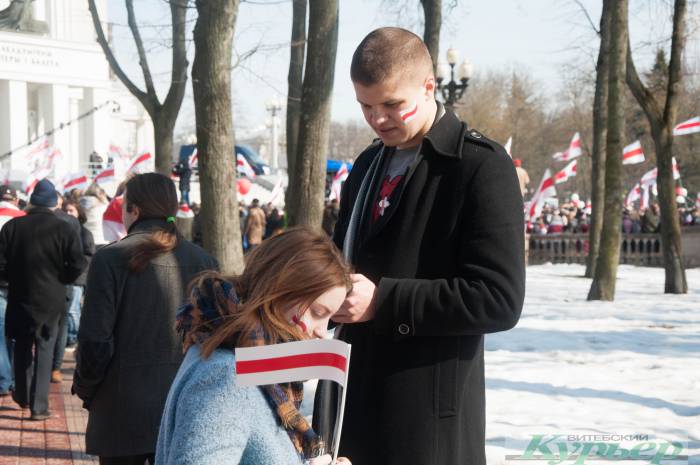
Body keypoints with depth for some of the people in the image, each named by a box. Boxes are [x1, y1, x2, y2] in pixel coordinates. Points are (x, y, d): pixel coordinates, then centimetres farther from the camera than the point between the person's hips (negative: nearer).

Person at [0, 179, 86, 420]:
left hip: (20, 298, 1)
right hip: (51, 300, -1)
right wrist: (60, 279, 4)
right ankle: (39, 405, 2)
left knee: (22, 348, 19)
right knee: (44, 350, 6)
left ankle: (23, 396, 32)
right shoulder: (64, 229, -9)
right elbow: (77, 265, -14)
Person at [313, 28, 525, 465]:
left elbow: (499, 299, -17)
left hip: (427, 413, -7)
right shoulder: (369, 165, 14)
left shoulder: (481, 165, -11)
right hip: (352, 400, 7)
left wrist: (383, 301, -19)